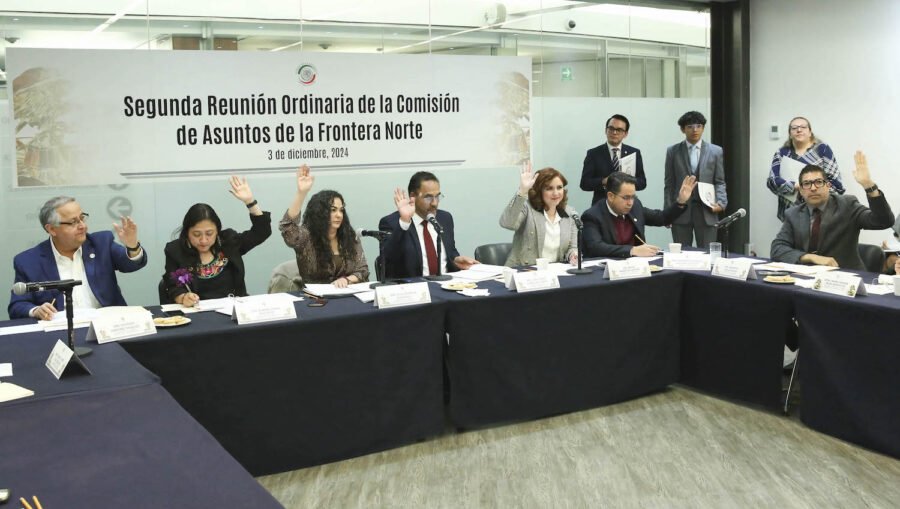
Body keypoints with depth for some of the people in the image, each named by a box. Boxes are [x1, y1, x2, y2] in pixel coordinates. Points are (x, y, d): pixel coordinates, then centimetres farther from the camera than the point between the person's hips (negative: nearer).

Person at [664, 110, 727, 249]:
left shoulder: (715, 151, 6)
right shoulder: (673, 151, 6)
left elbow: (720, 182, 8)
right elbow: (669, 184, 6)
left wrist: (721, 202, -9)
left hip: (706, 211, 0)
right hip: (680, 211, 0)